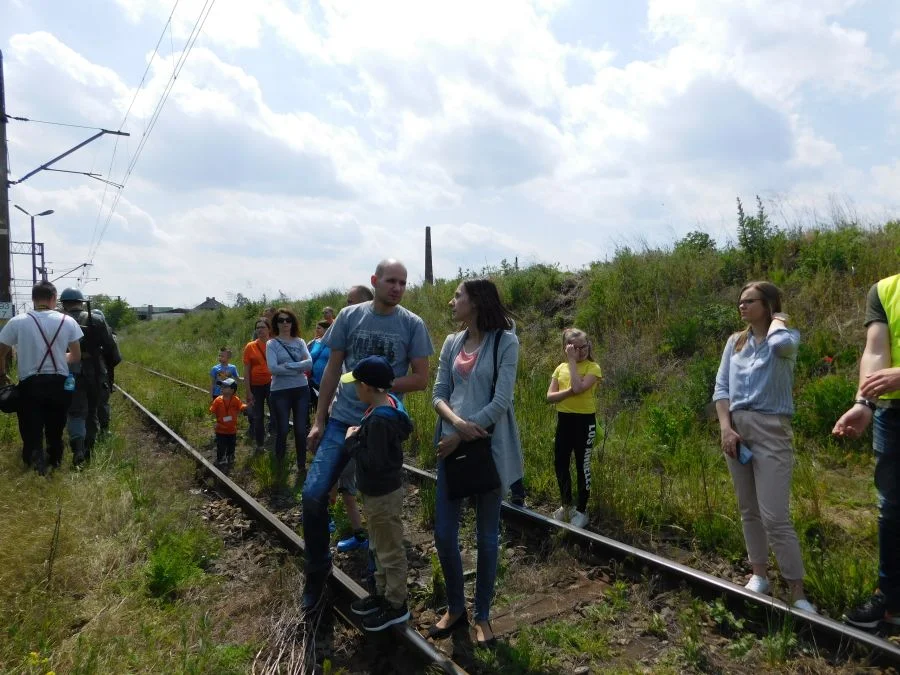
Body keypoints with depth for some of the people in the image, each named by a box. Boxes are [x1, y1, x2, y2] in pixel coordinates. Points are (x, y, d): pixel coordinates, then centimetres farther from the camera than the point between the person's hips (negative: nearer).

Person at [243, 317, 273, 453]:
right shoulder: (250, 347, -1)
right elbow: (246, 371, 0)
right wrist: (248, 391, -4)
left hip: (272, 384, -1)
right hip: (256, 386, 1)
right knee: (258, 416, 10)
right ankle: (259, 445, 22)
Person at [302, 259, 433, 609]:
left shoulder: (412, 324, -4)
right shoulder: (349, 316, -1)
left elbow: (420, 379, -3)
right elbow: (332, 369, 4)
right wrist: (318, 420, 3)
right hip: (342, 420, 1)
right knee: (313, 494, -5)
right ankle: (317, 567, 18)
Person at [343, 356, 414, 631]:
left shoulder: (379, 419, -30)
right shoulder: (391, 403, 0)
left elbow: (374, 461, -30)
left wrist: (352, 441, -18)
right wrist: (362, 435, 5)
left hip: (382, 494, -10)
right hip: (382, 489, 10)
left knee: (390, 551, 7)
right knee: (380, 547, 24)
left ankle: (396, 606, 23)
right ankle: (382, 594, 40)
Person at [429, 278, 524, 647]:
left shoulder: (505, 341, -9)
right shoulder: (452, 342, 7)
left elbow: (501, 402, -16)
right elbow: (438, 394, 4)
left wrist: (460, 436, -14)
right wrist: (457, 422, -16)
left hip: (489, 448, -5)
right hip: (452, 444, 5)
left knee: (486, 536, 10)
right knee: (444, 534, 8)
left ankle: (482, 615, 28)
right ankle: (455, 607, 31)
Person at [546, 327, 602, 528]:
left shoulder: (592, 367, -8)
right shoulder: (561, 367, 6)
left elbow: (578, 388, -25)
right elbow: (550, 396, -2)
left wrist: (573, 361, -18)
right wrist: (569, 392, -19)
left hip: (584, 421, -5)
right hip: (564, 420, 5)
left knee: (582, 466, 4)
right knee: (560, 463, 11)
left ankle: (581, 511, 18)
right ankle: (566, 504, 31)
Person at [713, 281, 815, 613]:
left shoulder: (787, 337, -4)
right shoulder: (735, 342, 11)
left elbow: (780, 343, -31)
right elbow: (721, 387, 6)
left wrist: (777, 320, -9)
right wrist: (725, 428, -6)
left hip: (771, 430, -5)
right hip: (736, 428, 6)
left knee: (775, 517, -9)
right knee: (749, 510, 14)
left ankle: (797, 592, 2)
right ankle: (759, 574, 27)